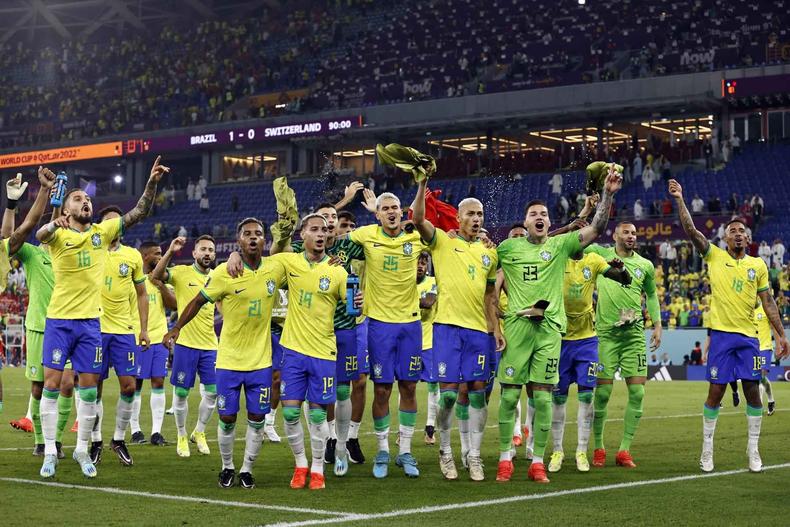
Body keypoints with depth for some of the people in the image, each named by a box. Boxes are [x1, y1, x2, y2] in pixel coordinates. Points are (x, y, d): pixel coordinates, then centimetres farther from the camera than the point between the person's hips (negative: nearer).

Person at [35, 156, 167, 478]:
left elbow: (139, 213, 2)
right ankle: (50, 452, 6)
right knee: (52, 384, -2)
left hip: (91, 321, 3)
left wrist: (152, 183, -14)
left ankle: (82, 450, 17)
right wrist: (54, 224, -53)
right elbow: (40, 235, -29)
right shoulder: (59, 235, -6)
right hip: (60, 319, -3)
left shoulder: (103, 231, 5)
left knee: (89, 388, 5)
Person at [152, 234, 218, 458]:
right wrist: (170, 252, -29)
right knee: (181, 393, 3)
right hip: (186, 344, -4)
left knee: (212, 392, 4)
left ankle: (199, 433, 25)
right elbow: (156, 275, -20)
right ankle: (181, 437, 20)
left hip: (210, 345, 4)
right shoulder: (182, 272, -4)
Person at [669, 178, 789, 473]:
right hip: (721, 334, -2)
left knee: (752, 391, 2)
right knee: (716, 392, -1)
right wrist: (680, 200, -13)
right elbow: (691, 230, -6)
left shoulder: (758, 266, 10)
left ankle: (753, 449, 13)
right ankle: (707, 450, 9)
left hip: (748, 337, 2)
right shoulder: (714, 256, 4)